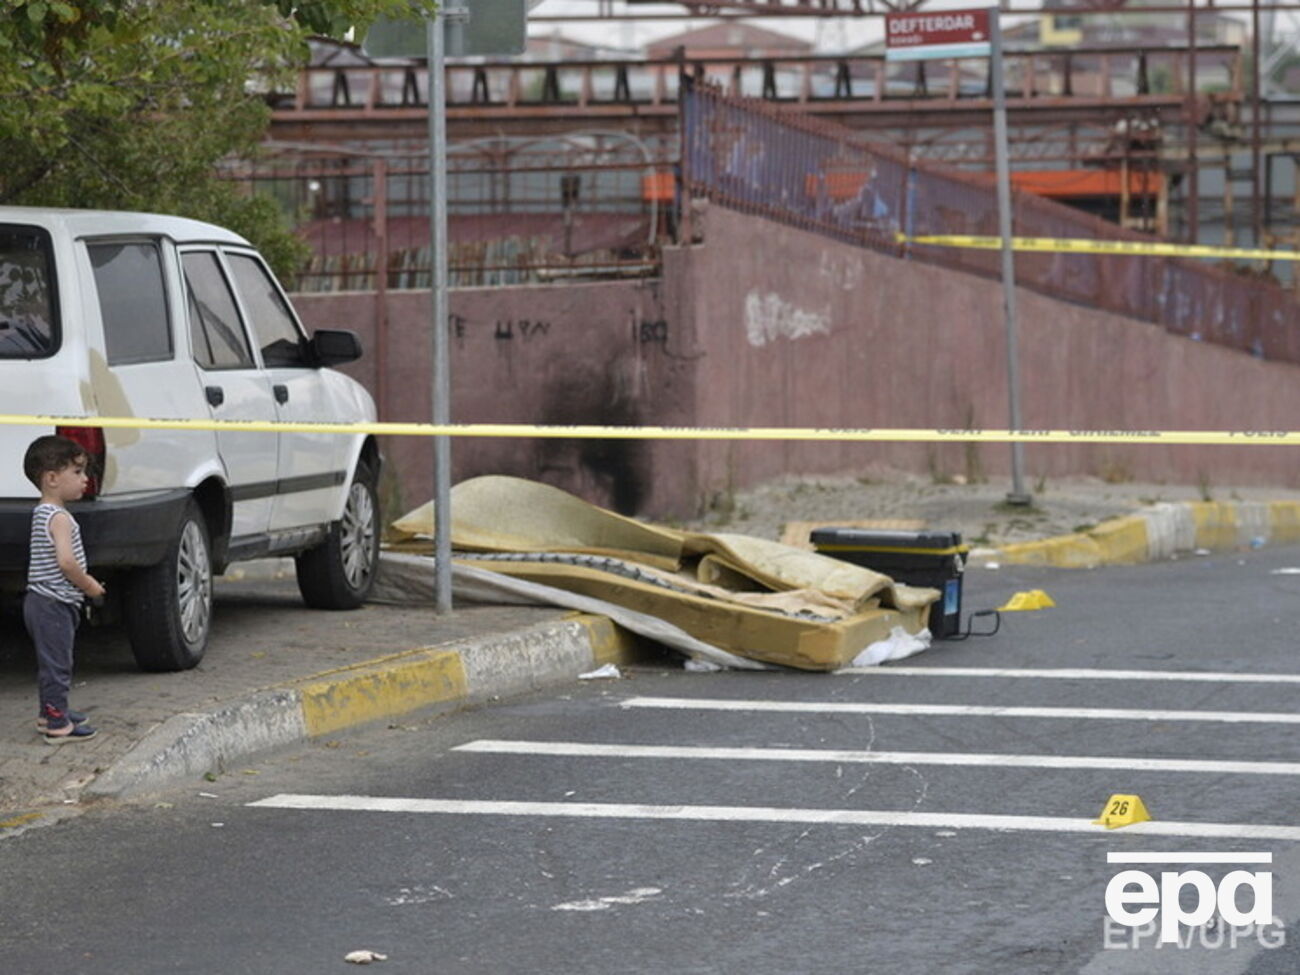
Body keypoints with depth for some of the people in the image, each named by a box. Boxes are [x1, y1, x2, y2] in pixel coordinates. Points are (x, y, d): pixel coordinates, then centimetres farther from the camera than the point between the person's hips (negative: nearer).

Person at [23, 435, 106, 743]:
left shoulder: (42, 513, 13)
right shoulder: (59, 518, -18)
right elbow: (66, 561, -27)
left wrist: (83, 580, 14)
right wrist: (89, 585, -13)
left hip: (42, 600, 10)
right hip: (53, 604, -10)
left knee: (52, 663, 20)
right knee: (56, 663, -5)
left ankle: (51, 712, 31)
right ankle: (57, 724, -3)